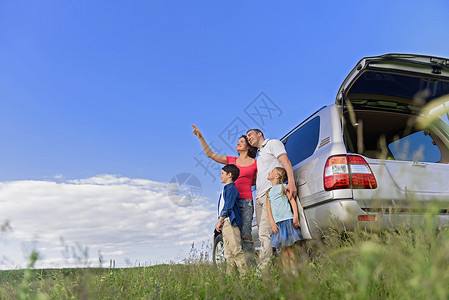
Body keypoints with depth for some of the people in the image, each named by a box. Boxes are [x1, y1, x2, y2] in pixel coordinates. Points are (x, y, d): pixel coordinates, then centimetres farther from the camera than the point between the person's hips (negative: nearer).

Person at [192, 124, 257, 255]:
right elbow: (210, 154, 13)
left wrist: (239, 181, 1)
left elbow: (258, 181, 12)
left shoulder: (255, 163, 7)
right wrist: (200, 137, 7)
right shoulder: (231, 160, 16)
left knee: (245, 234, -11)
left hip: (246, 201, -3)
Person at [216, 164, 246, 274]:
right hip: (225, 224, 10)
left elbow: (228, 207, -14)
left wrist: (220, 221, -13)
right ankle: (230, 273, 11)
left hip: (230, 222, -10)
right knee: (228, 253, 8)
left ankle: (245, 272, -12)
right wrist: (221, 222, 21)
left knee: (236, 249, -13)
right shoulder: (226, 189, 24)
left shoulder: (231, 188, -7)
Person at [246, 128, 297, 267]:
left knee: (265, 234, -18)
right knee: (264, 234, 2)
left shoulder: (273, 143, 9)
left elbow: (286, 162, -7)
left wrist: (291, 182, -23)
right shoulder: (259, 155, 32)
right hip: (259, 197, 9)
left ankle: (264, 267, -19)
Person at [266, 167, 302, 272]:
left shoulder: (283, 186, 8)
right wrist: (272, 223, -1)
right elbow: (268, 208, 12)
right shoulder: (268, 192, 19)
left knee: (289, 247, -5)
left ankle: (293, 270, 1)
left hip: (287, 220, -4)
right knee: (283, 248, 1)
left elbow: (292, 200, 0)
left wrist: (295, 216, -12)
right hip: (277, 223, 4)